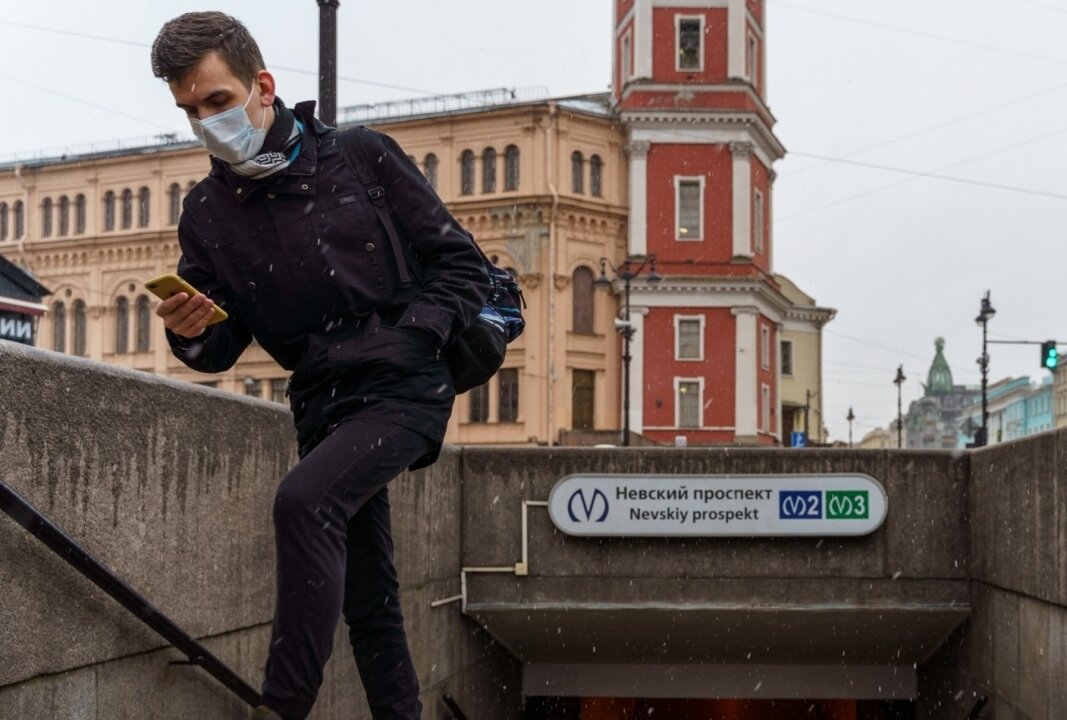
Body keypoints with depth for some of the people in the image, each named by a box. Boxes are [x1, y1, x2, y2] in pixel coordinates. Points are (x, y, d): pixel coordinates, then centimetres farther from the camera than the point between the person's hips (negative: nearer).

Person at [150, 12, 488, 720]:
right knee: (367, 599, 9)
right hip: (323, 406, 5)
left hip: (405, 389, -5)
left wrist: (409, 336, -16)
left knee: (304, 500, -29)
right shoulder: (207, 214, 5)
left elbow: (464, 265, -2)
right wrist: (192, 333, -14)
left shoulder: (363, 157, -5)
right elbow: (222, 349, 8)